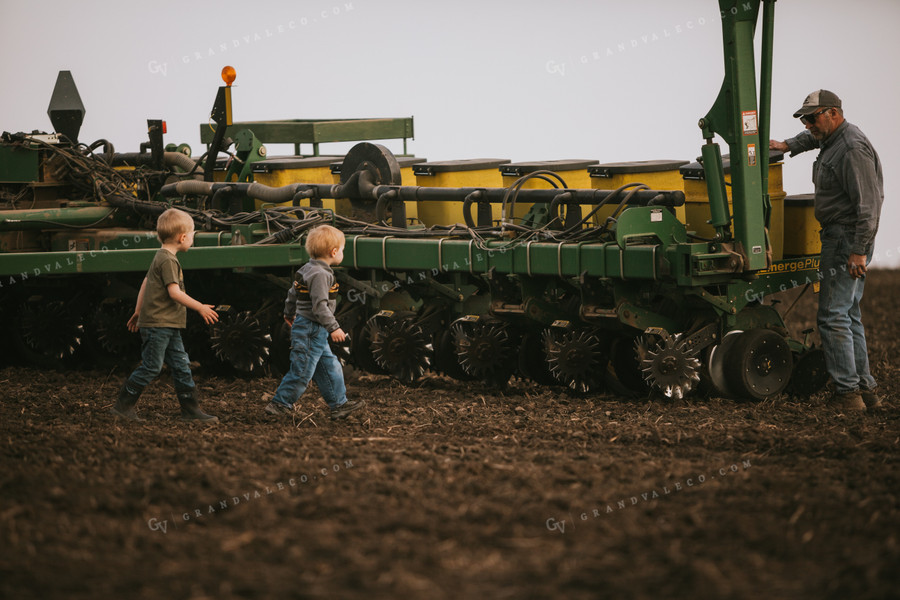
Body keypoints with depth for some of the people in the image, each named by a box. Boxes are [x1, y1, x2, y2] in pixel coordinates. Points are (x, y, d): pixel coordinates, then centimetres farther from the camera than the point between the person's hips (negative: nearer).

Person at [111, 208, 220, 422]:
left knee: (181, 366, 8)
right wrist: (200, 308, -17)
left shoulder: (161, 258, 16)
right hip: (157, 324, -10)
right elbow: (174, 292, -22)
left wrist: (138, 311, 28)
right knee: (151, 367, -5)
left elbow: (146, 283, 23)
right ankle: (123, 406, 3)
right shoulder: (167, 260, -16)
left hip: (168, 326, 10)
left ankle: (190, 410, 10)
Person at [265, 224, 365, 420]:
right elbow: (319, 305, -27)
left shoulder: (307, 269, 10)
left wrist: (289, 313, 36)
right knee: (302, 371, -2)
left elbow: (292, 293, 21)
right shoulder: (319, 274, -21)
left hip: (316, 332, 11)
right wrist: (333, 328, -26)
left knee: (330, 367, 14)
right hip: (310, 331, -11)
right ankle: (280, 404, 7)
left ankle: (339, 404, 19)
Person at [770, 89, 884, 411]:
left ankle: (848, 390, -12)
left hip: (849, 240, -11)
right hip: (837, 237, 11)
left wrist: (859, 251, -26)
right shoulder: (832, 138, 14)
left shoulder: (852, 149, -18)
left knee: (833, 316, -12)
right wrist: (787, 145, 24)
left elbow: (868, 203, -24)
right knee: (849, 315, 13)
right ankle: (865, 388, 16)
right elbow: (812, 138, 42)